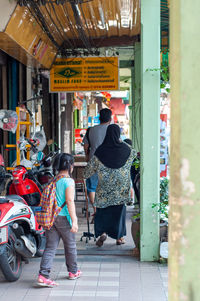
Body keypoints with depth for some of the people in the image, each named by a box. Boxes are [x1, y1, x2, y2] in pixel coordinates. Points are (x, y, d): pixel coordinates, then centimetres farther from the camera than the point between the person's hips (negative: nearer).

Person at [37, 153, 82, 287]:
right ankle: (73, 271, 29)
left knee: (50, 247, 4)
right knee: (70, 245, 13)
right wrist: (74, 221, -18)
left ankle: (43, 275, -7)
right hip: (63, 217, -5)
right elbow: (70, 201, -17)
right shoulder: (68, 181, -11)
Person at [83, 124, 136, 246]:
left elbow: (88, 172, -4)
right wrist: (122, 142, 23)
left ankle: (102, 232, -5)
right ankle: (119, 237, 16)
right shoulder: (126, 150, -6)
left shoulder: (100, 152, -11)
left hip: (104, 187, -1)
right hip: (122, 188, 1)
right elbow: (135, 152, 20)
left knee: (102, 211, 13)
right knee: (119, 211, 12)